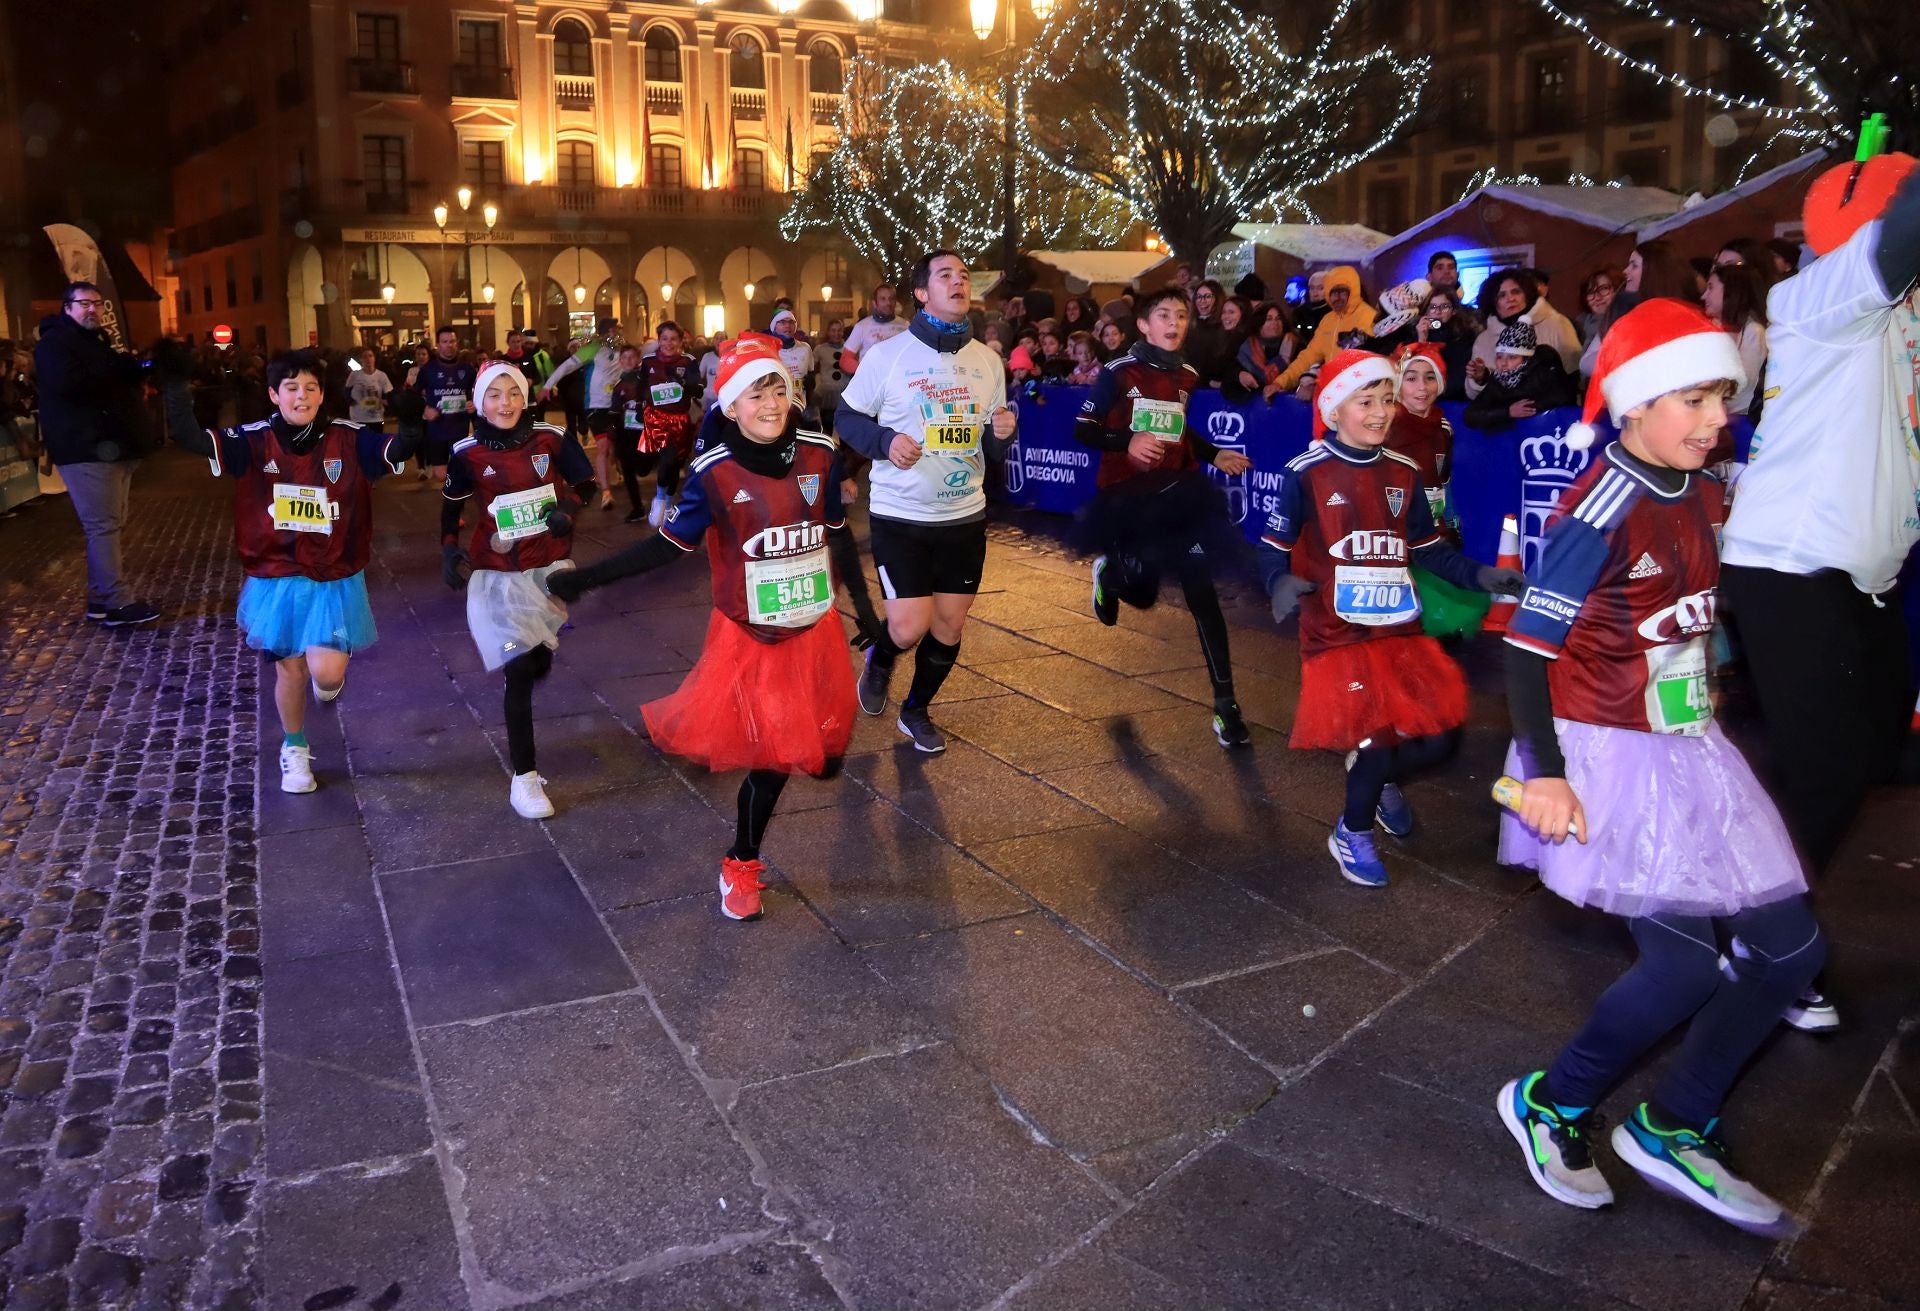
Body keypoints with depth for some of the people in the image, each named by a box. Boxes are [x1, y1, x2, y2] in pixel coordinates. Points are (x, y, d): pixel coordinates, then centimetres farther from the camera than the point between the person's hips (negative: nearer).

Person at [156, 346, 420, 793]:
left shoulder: (349, 440, -8)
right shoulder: (253, 442, -6)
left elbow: (399, 449, -21)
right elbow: (190, 437, -15)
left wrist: (411, 422, -42)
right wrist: (175, 385, -28)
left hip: (334, 579, -1)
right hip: (275, 579, 1)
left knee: (327, 671, -13)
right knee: (289, 669, 12)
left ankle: (329, 676, 28)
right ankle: (294, 751, 36)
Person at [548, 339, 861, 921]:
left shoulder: (819, 454, -6)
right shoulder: (715, 472, -15)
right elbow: (668, 543, -11)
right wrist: (586, 577, -16)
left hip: (815, 630, 4)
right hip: (749, 637, -3)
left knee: (821, 754, 8)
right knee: (771, 757, -2)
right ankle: (740, 865, 22)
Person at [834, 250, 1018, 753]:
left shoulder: (988, 361, 4)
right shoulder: (886, 355, -8)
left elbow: (992, 446, 12)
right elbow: (846, 418, 0)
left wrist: (1002, 433, -12)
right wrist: (885, 440, -20)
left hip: (965, 517, 4)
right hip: (899, 517, -4)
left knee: (949, 625, 10)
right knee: (909, 628, -9)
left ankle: (916, 711, 33)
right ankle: (879, 660, 29)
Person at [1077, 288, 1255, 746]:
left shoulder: (1187, 375, 12)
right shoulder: (1120, 372, -5)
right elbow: (1083, 430, -8)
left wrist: (1215, 456, 14)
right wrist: (1127, 441, -24)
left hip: (1179, 489, 4)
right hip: (1126, 494, -4)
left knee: (1200, 590, -3)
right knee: (1142, 594, -2)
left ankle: (1225, 704, 2)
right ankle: (1110, 574, 38)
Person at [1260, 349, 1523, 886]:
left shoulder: (1403, 473, 7)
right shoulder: (1307, 473, -7)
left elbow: (1427, 547, 15)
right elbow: (1275, 544, -5)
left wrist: (1478, 575, 2)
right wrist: (1281, 584, -25)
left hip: (1399, 630, 5)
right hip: (1337, 632, -5)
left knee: (1435, 736, 1)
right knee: (1377, 738, -11)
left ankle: (1377, 777, 35)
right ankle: (1351, 833, 17)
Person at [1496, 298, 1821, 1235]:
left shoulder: (1701, 496, 7)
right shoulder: (1601, 512, -19)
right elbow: (1527, 647, -20)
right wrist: (1543, 773, -23)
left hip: (1688, 749, 9)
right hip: (1609, 757, -9)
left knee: (1787, 947, 7)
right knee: (1686, 963, -11)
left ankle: (1672, 1130, 22)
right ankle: (1548, 1104, 13)